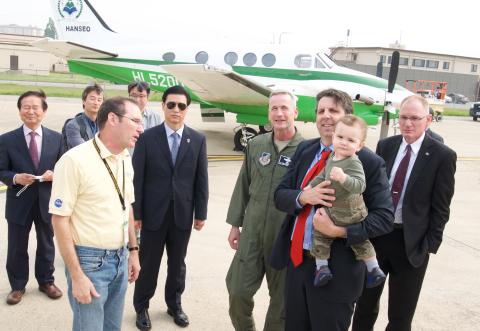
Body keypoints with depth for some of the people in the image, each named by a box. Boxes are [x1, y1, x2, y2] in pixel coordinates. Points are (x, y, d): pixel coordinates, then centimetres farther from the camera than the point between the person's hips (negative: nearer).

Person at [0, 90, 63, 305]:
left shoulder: (56, 138, 0)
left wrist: (54, 174, -17)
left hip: (47, 201, 1)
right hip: (19, 203, -1)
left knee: (46, 245, 17)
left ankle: (46, 281, 35)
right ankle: (17, 286, 30)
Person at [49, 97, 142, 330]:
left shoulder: (126, 160, 5)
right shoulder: (75, 160, -18)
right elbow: (60, 220, -17)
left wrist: (133, 250, 16)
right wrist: (77, 276, -17)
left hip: (120, 258, 7)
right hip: (90, 261, -7)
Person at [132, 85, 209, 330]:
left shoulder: (198, 140, 1)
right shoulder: (147, 138, -5)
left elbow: (201, 180, 2)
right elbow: (137, 178, -5)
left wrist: (201, 213, 1)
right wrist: (135, 213, -6)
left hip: (183, 213, 2)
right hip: (153, 213, -1)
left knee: (177, 263, 15)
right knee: (148, 263, 10)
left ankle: (174, 304, 34)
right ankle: (141, 307, 29)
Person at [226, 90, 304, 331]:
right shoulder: (255, 145, 4)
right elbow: (243, 187, 10)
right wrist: (235, 223, 10)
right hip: (252, 232, 3)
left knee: (282, 299, 11)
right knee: (238, 291, 7)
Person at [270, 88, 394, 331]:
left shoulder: (369, 162, -12)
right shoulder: (304, 150, 5)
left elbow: (384, 217, -13)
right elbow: (280, 195, 3)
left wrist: (340, 231, -26)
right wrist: (303, 197, -19)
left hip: (336, 269, -5)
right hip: (296, 259, 5)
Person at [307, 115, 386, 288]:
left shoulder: (353, 163, -25)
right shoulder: (332, 157, 1)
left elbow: (359, 185, -37)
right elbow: (324, 174, 19)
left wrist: (343, 178, -51)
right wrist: (311, 185, 24)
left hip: (350, 212, -6)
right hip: (331, 209, 6)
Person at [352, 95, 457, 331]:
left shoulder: (443, 156, -8)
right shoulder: (385, 146, 2)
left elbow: (441, 207, -7)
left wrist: (430, 245, -9)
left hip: (412, 242, -3)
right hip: (375, 234, 3)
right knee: (365, 303, 18)